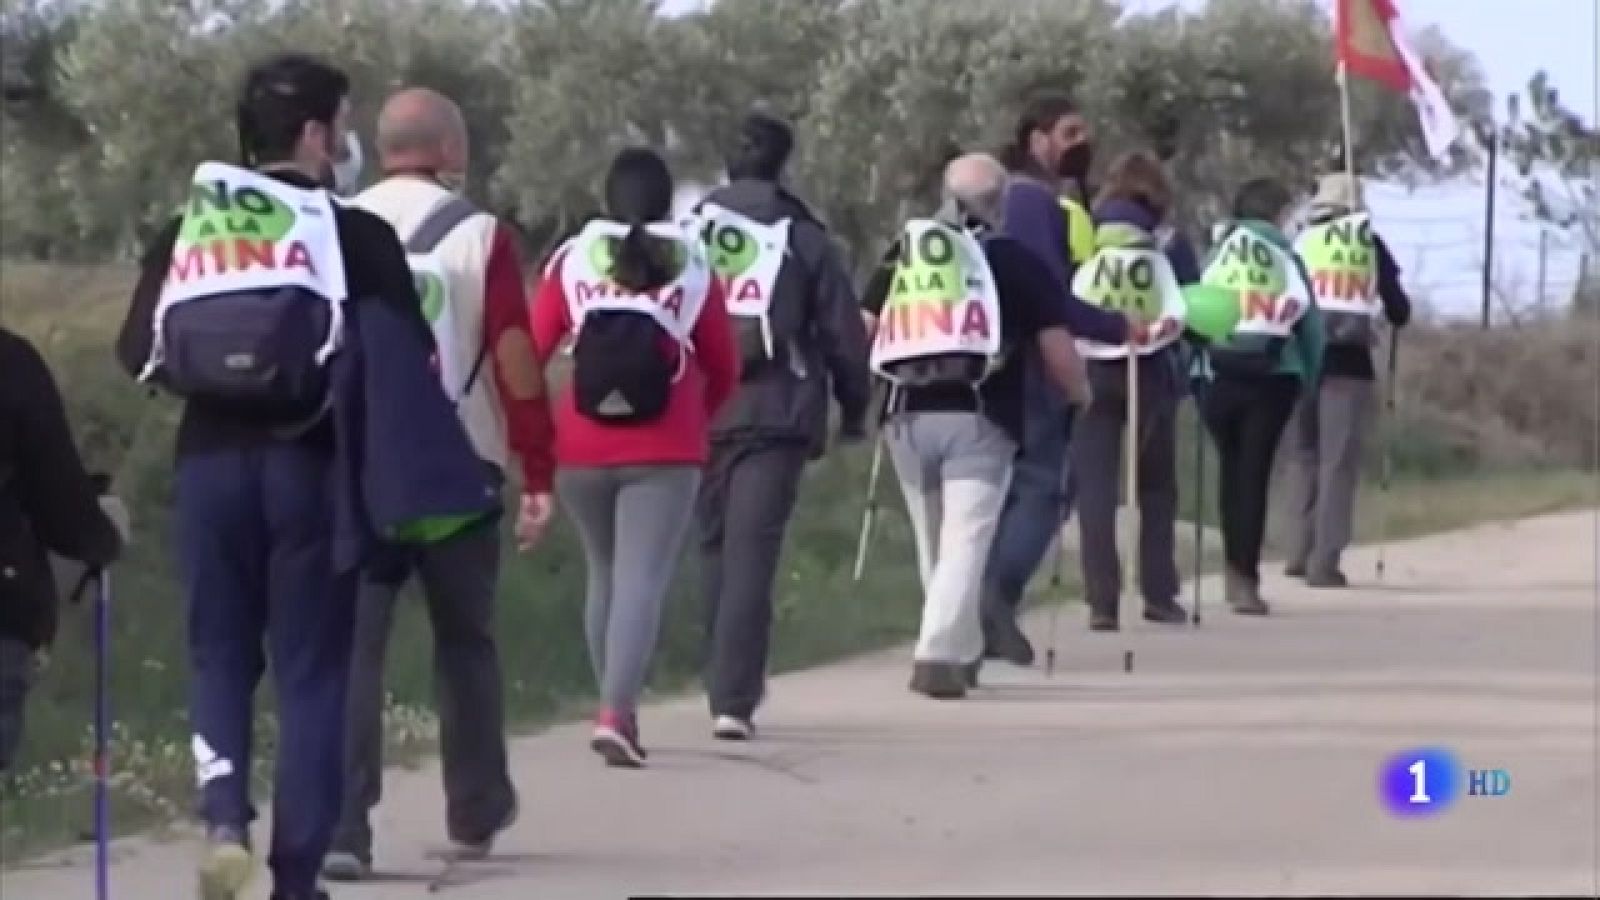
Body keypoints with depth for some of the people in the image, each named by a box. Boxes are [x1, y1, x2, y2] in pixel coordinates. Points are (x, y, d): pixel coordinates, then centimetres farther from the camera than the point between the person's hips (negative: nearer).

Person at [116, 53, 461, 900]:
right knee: (311, 670, 7)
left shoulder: (184, 232, 6)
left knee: (219, 653, 17)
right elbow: (407, 361, -11)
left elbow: (137, 352, 6)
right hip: (307, 467, -3)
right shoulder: (354, 235, -5)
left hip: (210, 463, 3)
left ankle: (223, 813, -8)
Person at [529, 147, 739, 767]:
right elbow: (724, 369, 9)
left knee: (604, 576, 19)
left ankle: (616, 708, 25)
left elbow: (531, 351, -2)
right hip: (664, 453, -2)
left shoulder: (574, 259, 4)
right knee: (642, 581, -5)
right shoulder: (692, 267, 4)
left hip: (581, 450, 2)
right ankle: (617, 713, -22)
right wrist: (698, 417, 27)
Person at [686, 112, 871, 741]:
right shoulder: (804, 239, 3)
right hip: (775, 414, -2)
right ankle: (734, 700, -15)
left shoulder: (687, 232, 8)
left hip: (697, 411, 2)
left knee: (714, 547, 16)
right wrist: (854, 406, 16)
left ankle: (727, 688, 20)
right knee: (752, 555, -6)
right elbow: (843, 330, 4)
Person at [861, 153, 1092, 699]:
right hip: (978, 418, -4)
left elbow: (861, 333, 11)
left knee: (933, 542, 17)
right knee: (965, 541, -6)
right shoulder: (1017, 262, 6)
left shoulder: (902, 254, 16)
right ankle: (939, 655, -20)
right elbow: (1058, 350, 3)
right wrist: (1080, 393, 22)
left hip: (907, 415, 4)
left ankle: (963, 651, 28)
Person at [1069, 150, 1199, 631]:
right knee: (1157, 486, 15)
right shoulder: (1168, 244, 1)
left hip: (1090, 372, 0)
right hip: (1150, 373, 0)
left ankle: (1102, 600, -8)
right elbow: (1188, 310, 1)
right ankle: (1158, 594, 14)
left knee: (1095, 488, 0)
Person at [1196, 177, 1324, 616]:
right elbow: (1312, 324, 1)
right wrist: (1307, 378, 10)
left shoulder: (1219, 255, 5)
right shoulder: (1287, 259, 4)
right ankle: (1245, 578, -8)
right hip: (1274, 378, -1)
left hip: (1221, 376, 1)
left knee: (1231, 468, 18)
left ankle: (1237, 570, 21)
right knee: (1255, 471, 1)